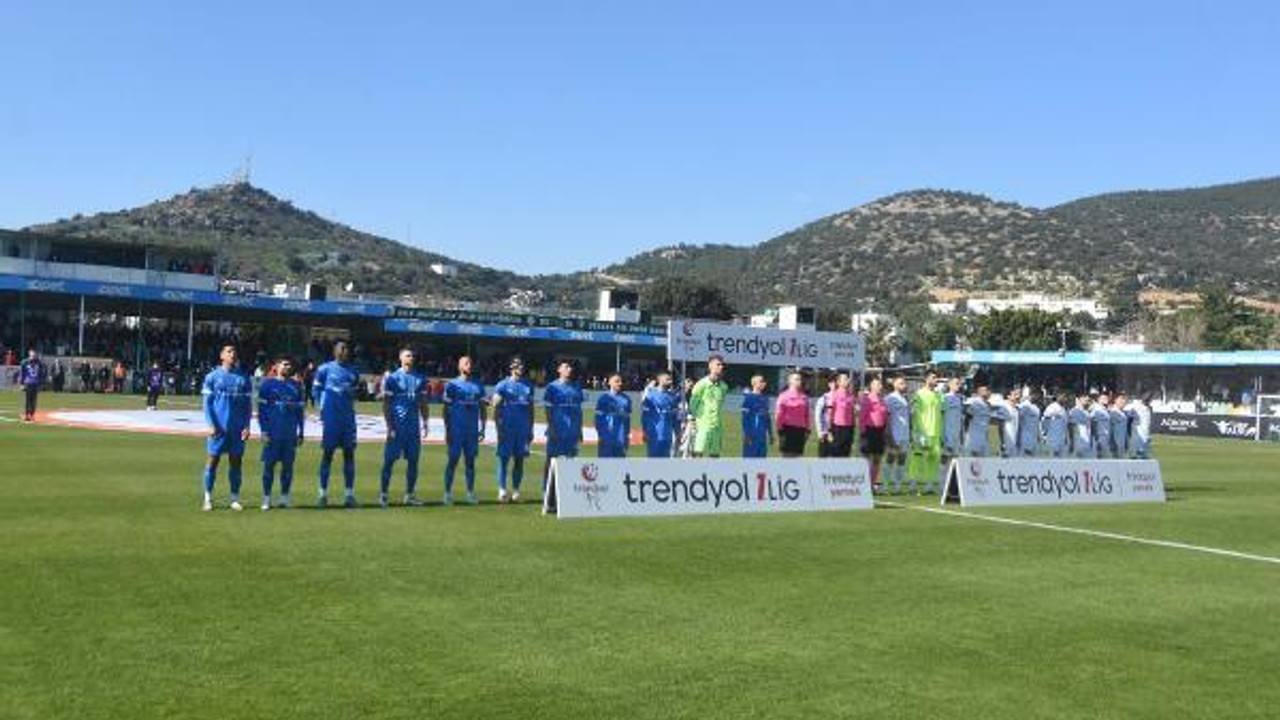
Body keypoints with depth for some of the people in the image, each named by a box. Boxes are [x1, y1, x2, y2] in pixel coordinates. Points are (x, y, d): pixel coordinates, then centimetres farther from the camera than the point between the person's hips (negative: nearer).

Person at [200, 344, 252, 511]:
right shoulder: (212, 376, 2)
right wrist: (211, 425, -9)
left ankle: (235, 499, 12)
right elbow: (207, 402, 0)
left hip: (238, 428, 2)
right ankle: (208, 498, 9)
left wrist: (247, 426, -1)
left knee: (236, 461, 5)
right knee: (212, 460, 1)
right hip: (218, 427, -2)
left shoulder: (244, 379, 8)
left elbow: (248, 404, 8)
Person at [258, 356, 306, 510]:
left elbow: (300, 410, 14)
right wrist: (264, 431, -8)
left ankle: (285, 497, 13)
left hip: (291, 434, 3)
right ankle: (266, 498, 6)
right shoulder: (267, 383, 2)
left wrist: (301, 432, 10)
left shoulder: (296, 385, 11)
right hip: (272, 433, -3)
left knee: (288, 465, 5)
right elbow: (262, 409, -1)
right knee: (269, 464, 0)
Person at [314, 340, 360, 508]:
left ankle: (349, 494, 8)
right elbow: (316, 388, 7)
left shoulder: (352, 372, 10)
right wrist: (322, 406, 0)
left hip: (348, 417, 4)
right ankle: (323, 493, 7)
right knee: (327, 453, 1)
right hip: (330, 417, -3)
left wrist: (350, 406, 7)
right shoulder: (325, 369, 0)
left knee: (349, 453, 3)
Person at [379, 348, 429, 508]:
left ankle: (410, 494, 14)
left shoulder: (420, 379, 10)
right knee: (390, 459, -3)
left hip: (414, 426, 4)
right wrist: (389, 426, -10)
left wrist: (426, 422, 6)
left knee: (413, 460, 6)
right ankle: (383, 494, 3)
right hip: (397, 425, -4)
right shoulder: (392, 378, -3)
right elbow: (386, 404, -4)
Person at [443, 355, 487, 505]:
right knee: (453, 460, -1)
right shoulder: (452, 385, -1)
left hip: (472, 431, 3)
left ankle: (471, 493, 13)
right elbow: (447, 410, -1)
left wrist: (482, 429, 7)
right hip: (456, 430, -3)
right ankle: (448, 492, 5)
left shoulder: (478, 386, 10)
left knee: (470, 460, 7)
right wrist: (447, 431, -5)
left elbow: (482, 409, 13)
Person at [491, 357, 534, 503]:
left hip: (523, 429, 4)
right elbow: (496, 407, -4)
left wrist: (530, 430, 12)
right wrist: (499, 429, -11)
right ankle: (502, 490, -1)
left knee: (520, 460, 5)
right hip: (507, 429, -4)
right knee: (504, 458, -3)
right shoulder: (503, 385, -1)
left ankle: (516, 491, 12)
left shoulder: (528, 385, 12)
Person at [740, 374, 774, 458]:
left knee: (762, 456, 8)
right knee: (750, 456, -4)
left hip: (762, 435, 7)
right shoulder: (748, 397, -8)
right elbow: (745, 417, -10)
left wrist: (770, 434, 18)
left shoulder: (765, 398, 12)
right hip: (752, 435, -7)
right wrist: (746, 435, -15)